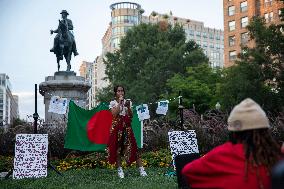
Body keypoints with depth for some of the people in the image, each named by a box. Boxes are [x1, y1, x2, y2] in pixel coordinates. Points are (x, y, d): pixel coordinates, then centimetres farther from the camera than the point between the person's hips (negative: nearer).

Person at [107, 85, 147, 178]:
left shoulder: (127, 102, 11)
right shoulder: (113, 103, 4)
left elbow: (131, 116, 5)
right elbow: (114, 114, -13)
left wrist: (128, 107, -10)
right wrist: (119, 103, -11)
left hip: (127, 126, 2)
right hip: (117, 127, -2)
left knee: (132, 146, -3)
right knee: (117, 147, -2)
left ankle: (141, 168, -2)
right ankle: (119, 169, 6)